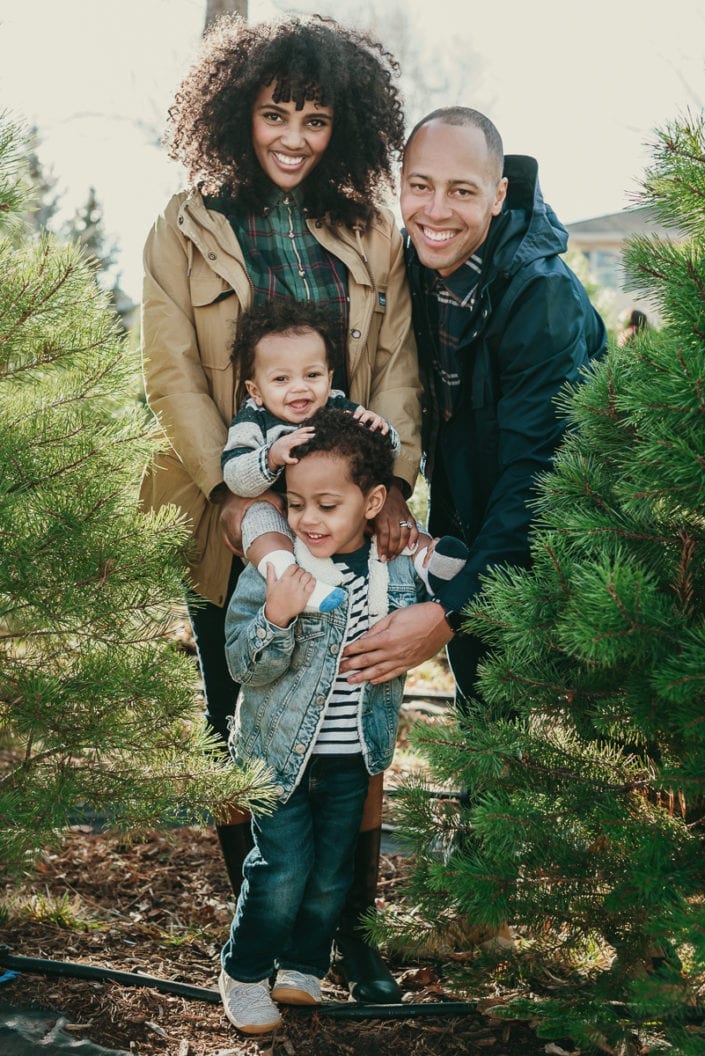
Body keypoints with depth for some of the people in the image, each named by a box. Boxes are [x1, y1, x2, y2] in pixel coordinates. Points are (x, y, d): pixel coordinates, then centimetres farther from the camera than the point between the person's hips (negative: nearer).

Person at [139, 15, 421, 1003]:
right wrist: (232, 492, -15)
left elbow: (397, 366, 6)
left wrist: (391, 481, -9)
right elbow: (172, 373, -4)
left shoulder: (370, 232, 9)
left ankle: (348, 921, 19)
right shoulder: (186, 228, 2)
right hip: (235, 523, -1)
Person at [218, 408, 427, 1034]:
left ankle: (305, 964, 38)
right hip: (281, 752, -3)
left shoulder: (400, 568, -7)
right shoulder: (274, 569, -15)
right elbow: (244, 667, -15)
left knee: (332, 875, 15)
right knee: (283, 871, -1)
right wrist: (275, 619, -34)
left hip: (353, 757, 3)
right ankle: (244, 971, 22)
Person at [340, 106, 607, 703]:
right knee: (477, 705, 17)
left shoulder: (544, 300, -28)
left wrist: (451, 614, -36)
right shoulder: (415, 265, -8)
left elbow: (534, 477, -31)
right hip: (461, 530, 6)